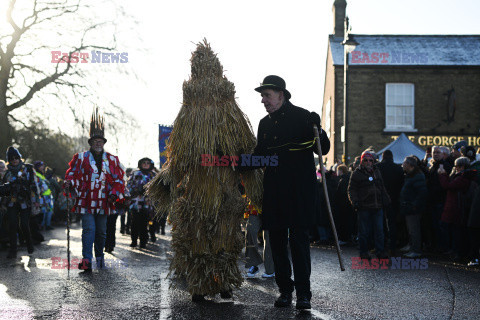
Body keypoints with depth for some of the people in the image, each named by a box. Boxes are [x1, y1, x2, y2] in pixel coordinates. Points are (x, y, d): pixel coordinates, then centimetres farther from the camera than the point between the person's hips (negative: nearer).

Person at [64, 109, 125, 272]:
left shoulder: (112, 160, 9)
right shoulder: (81, 158, 5)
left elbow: (119, 179, 10)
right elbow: (73, 173, 4)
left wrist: (114, 194, -4)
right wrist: (69, 183, -18)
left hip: (103, 202, 3)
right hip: (86, 201, -3)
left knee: (101, 231, 12)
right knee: (89, 229, -13)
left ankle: (99, 256, 30)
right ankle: (87, 260, -16)